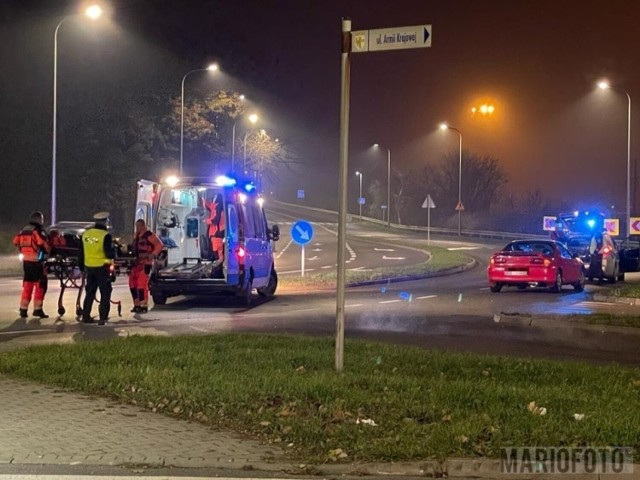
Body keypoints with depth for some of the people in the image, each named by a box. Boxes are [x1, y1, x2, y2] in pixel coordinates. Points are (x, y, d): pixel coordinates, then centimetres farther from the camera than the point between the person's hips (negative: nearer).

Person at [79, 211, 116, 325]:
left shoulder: (86, 234, 6)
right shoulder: (105, 235, -15)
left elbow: (81, 253, 13)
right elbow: (109, 254, -19)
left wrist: (82, 267, 21)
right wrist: (114, 252, 3)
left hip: (89, 267, 6)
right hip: (102, 268, -6)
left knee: (90, 292, 16)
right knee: (105, 293, 2)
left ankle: (86, 316, 18)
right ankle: (103, 318, -3)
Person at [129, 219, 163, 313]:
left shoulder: (149, 235, -9)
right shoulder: (137, 236, 17)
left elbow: (160, 245, -13)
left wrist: (152, 255, -16)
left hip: (146, 263, -9)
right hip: (137, 262, 9)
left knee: (142, 284, -13)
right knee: (132, 284, 7)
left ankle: (144, 306, -9)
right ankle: (137, 305, 16)